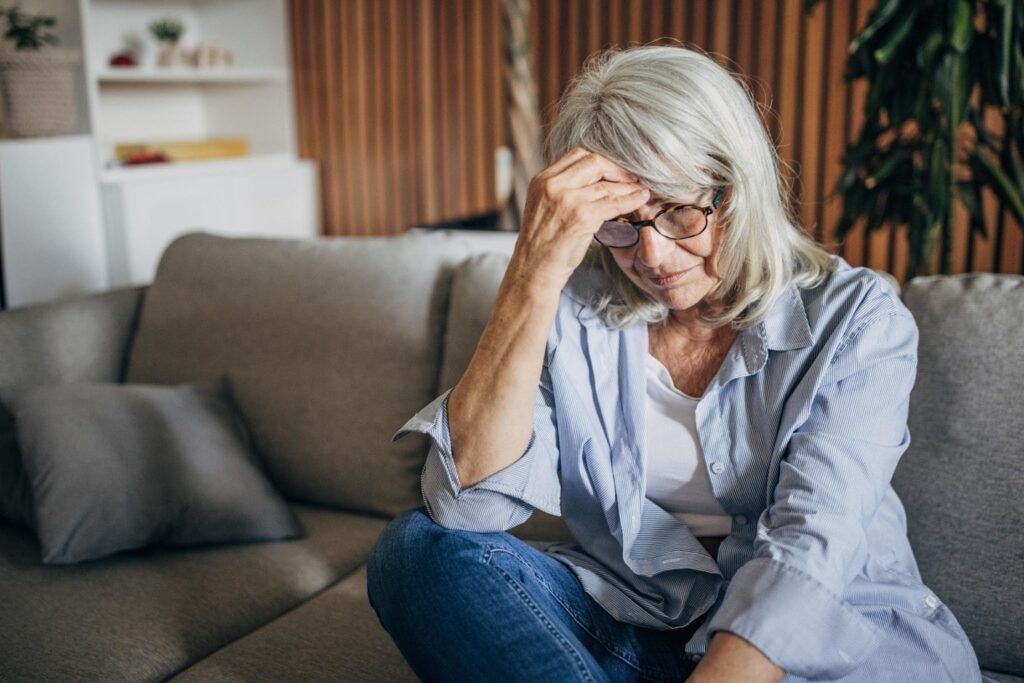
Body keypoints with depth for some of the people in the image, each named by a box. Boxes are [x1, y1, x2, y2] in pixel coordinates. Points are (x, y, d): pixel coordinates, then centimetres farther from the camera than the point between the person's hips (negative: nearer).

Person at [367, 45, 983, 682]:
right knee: (417, 547, -20)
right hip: (627, 620, 3)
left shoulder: (856, 319, -8)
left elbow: (809, 547, -20)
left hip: (816, 627, -2)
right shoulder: (574, 311, -4)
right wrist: (534, 274, -26)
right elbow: (468, 503, -18)